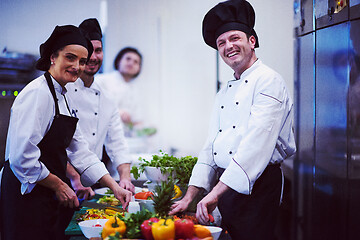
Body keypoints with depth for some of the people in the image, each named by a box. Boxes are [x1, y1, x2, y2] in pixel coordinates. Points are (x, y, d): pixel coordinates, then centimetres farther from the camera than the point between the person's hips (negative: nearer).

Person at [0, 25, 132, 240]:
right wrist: (59, 185, -12)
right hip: (27, 197, -9)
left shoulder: (62, 97, 13)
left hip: (51, 198, 9)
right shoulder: (37, 94, -16)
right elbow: (22, 158, -23)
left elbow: (79, 152, 12)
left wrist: (114, 186, 5)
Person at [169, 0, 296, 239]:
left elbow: (257, 143, -22)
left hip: (258, 185, -7)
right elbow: (211, 146, 16)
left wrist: (216, 192, -25)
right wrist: (190, 195, 8)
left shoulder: (268, 81, -10)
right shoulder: (225, 92, 16)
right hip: (226, 184, 8)